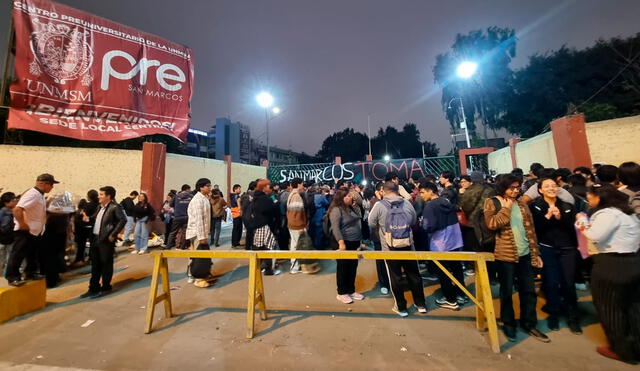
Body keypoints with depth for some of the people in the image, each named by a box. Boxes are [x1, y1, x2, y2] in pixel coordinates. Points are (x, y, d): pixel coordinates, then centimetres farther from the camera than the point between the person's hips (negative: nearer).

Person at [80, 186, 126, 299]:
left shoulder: (115, 207, -14)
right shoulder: (100, 207, 13)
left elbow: (123, 220, -23)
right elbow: (96, 219, 22)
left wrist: (113, 234, -22)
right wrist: (89, 218, 1)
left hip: (106, 240, -8)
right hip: (95, 239, 8)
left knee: (106, 265, 3)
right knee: (95, 265, 16)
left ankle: (105, 288, 16)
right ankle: (93, 288, 28)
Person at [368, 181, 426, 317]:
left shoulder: (379, 205, -11)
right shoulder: (407, 203, -2)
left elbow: (371, 224, -3)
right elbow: (413, 222, 11)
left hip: (390, 248, -3)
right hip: (408, 246, 3)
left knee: (395, 277, 12)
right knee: (414, 275, 18)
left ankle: (401, 307, 26)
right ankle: (421, 304, 34)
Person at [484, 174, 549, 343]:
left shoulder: (522, 204, 9)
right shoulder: (492, 203, -7)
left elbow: (530, 230, 10)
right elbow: (492, 224, -22)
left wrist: (535, 253, 8)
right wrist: (506, 207, -16)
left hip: (525, 254, 5)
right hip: (505, 255, -5)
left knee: (528, 291, 15)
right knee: (506, 292, 8)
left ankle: (529, 324, 33)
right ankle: (508, 324, 26)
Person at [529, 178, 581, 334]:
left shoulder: (567, 206, 7)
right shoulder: (534, 206, -3)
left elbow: (572, 227, 0)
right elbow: (534, 228, -10)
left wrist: (560, 217, -14)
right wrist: (547, 216, -20)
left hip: (567, 248, 3)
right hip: (547, 249, -2)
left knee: (569, 283, 5)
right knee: (551, 283, 4)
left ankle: (572, 317, 23)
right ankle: (553, 314, 22)